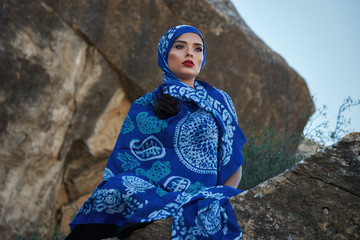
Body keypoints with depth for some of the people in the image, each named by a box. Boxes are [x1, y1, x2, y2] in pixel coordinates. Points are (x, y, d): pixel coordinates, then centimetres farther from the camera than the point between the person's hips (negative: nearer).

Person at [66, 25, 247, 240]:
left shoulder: (219, 101, 16)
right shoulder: (142, 108, 15)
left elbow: (234, 163, 14)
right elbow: (122, 165, 9)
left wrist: (220, 201, -3)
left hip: (201, 203, -1)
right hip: (153, 198, 2)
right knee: (120, 186, -32)